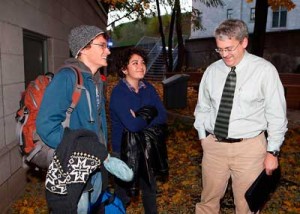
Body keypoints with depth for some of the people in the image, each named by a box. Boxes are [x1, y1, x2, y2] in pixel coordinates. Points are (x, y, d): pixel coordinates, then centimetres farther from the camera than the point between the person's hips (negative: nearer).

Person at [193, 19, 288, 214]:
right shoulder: (212, 70, 1)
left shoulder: (265, 70, -9)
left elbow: (276, 115, -6)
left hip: (249, 148, -2)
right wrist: (203, 137, 6)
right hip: (214, 145, 3)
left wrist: (273, 151, -5)